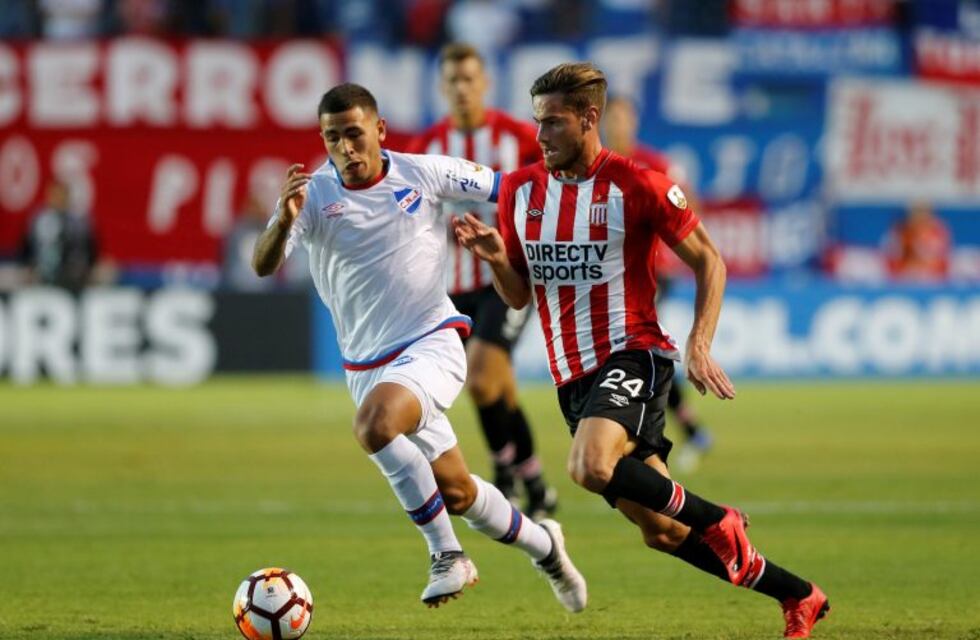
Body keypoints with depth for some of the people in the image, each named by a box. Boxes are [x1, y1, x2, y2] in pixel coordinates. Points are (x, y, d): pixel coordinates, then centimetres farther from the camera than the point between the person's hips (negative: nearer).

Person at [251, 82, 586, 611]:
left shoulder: (423, 173, -7)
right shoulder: (313, 194, -7)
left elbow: (509, 190, 6)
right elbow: (263, 265, -21)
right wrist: (285, 220, -39)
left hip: (432, 343, -3)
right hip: (366, 363, 3)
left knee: (373, 425, -33)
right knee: (455, 492, 12)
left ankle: (446, 553, -20)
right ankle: (542, 545, 39)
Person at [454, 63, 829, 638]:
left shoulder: (635, 185, -9)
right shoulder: (520, 190, 6)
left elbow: (708, 261, -2)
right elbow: (519, 296, 12)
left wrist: (699, 347, -12)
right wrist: (496, 258, -9)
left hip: (632, 354, -6)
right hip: (573, 375, 6)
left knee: (591, 467, -34)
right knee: (662, 533, 6)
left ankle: (719, 521, -11)